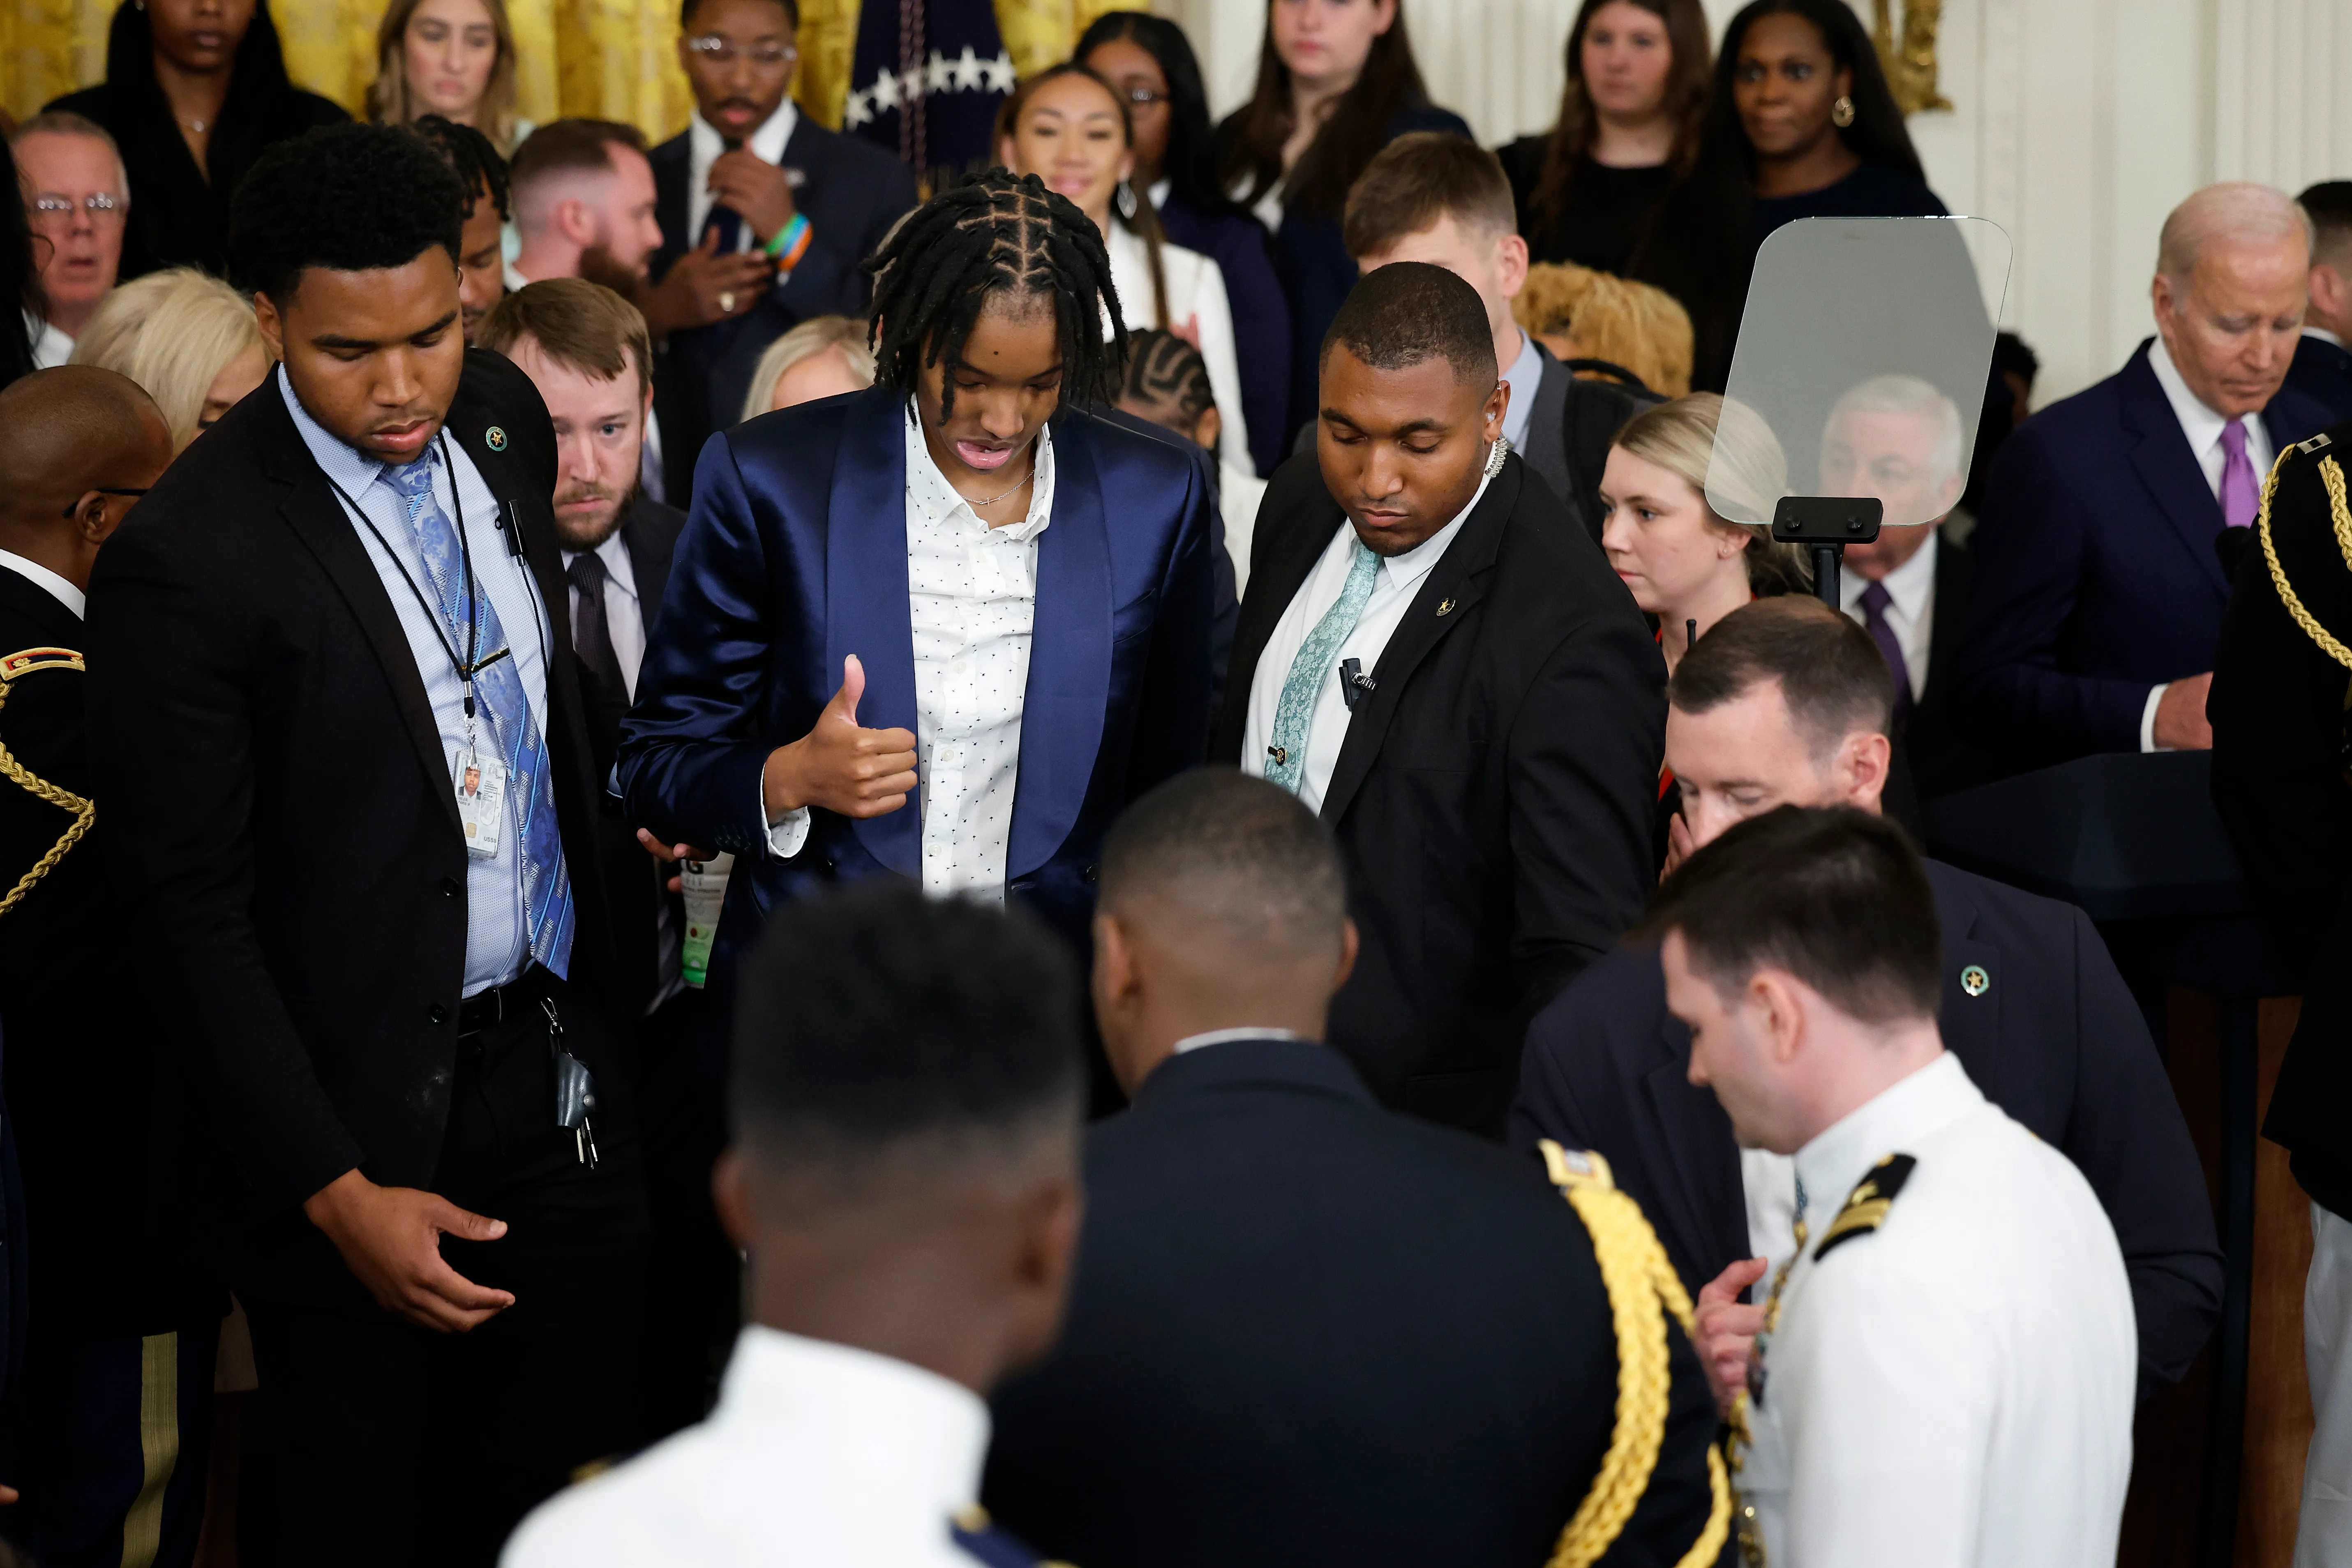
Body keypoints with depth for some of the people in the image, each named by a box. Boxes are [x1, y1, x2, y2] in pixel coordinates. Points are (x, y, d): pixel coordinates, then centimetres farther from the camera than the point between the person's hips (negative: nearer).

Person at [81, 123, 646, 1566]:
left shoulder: (503, 419, 1)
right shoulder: (187, 561, -20)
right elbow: (192, 916, -16)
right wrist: (338, 1196, -17)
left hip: (556, 1074, 6)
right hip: (367, 1111, -5)